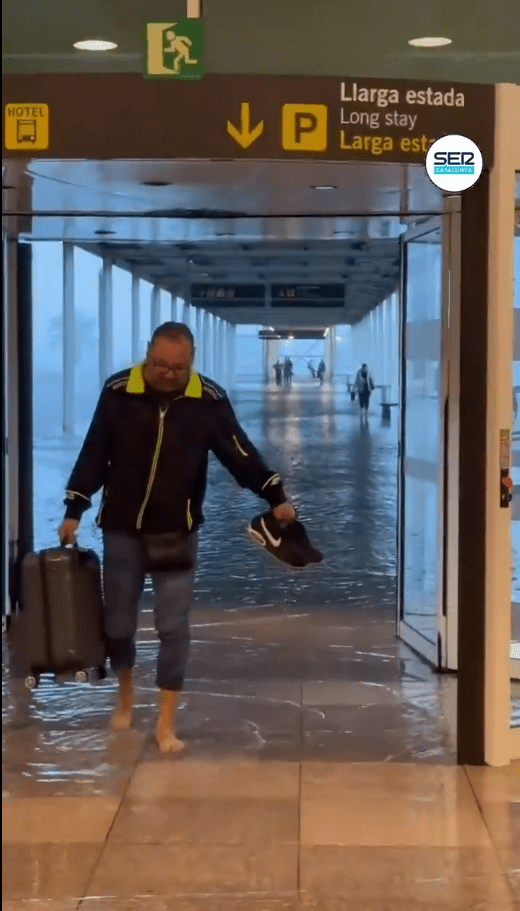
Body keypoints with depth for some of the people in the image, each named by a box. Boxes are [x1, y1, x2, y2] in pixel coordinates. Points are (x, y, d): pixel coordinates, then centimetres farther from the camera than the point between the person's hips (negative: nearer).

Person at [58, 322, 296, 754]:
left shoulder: (209, 399, -9)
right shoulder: (117, 391, -8)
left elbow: (240, 453, -4)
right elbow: (94, 454, -1)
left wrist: (276, 496, -13)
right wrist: (74, 510, -1)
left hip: (178, 531, -1)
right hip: (122, 528, 1)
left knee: (174, 626, -2)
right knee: (118, 620, 11)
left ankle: (166, 723, 7)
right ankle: (126, 696, 38)